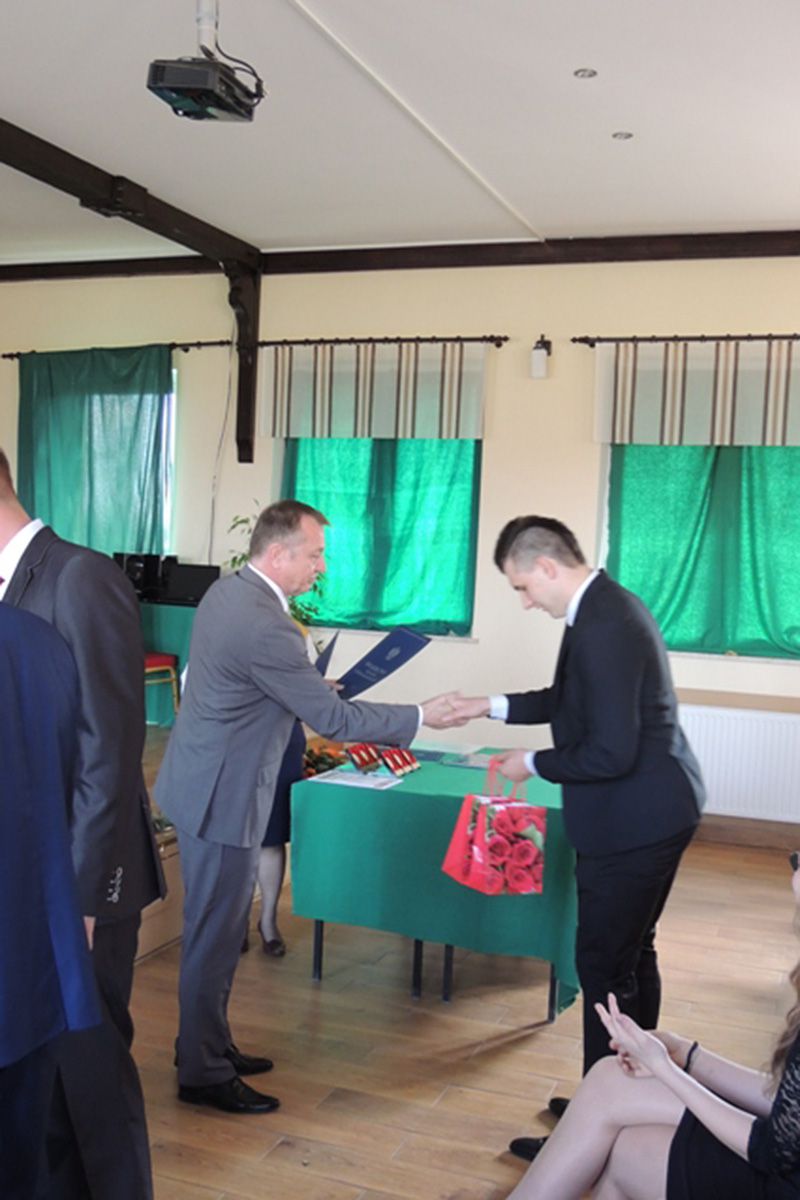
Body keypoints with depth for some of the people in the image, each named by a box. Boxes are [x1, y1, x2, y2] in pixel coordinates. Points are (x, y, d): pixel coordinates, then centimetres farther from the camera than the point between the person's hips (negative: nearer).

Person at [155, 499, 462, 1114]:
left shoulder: (228, 590, 4)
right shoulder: (264, 625, -27)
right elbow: (333, 718, -21)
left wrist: (309, 687, 12)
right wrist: (421, 716, -13)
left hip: (207, 781, 10)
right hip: (222, 794, -10)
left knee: (217, 926, 20)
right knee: (215, 933, 3)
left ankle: (208, 1044, 34)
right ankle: (204, 1074, 17)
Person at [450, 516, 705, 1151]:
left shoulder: (602, 626, -25)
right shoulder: (606, 605, 8)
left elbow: (610, 752, -26)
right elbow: (572, 702, 18)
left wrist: (534, 764, -11)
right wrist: (492, 706, 13)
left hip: (633, 820, -11)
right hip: (654, 810, 11)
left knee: (605, 965, 0)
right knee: (633, 955, 21)